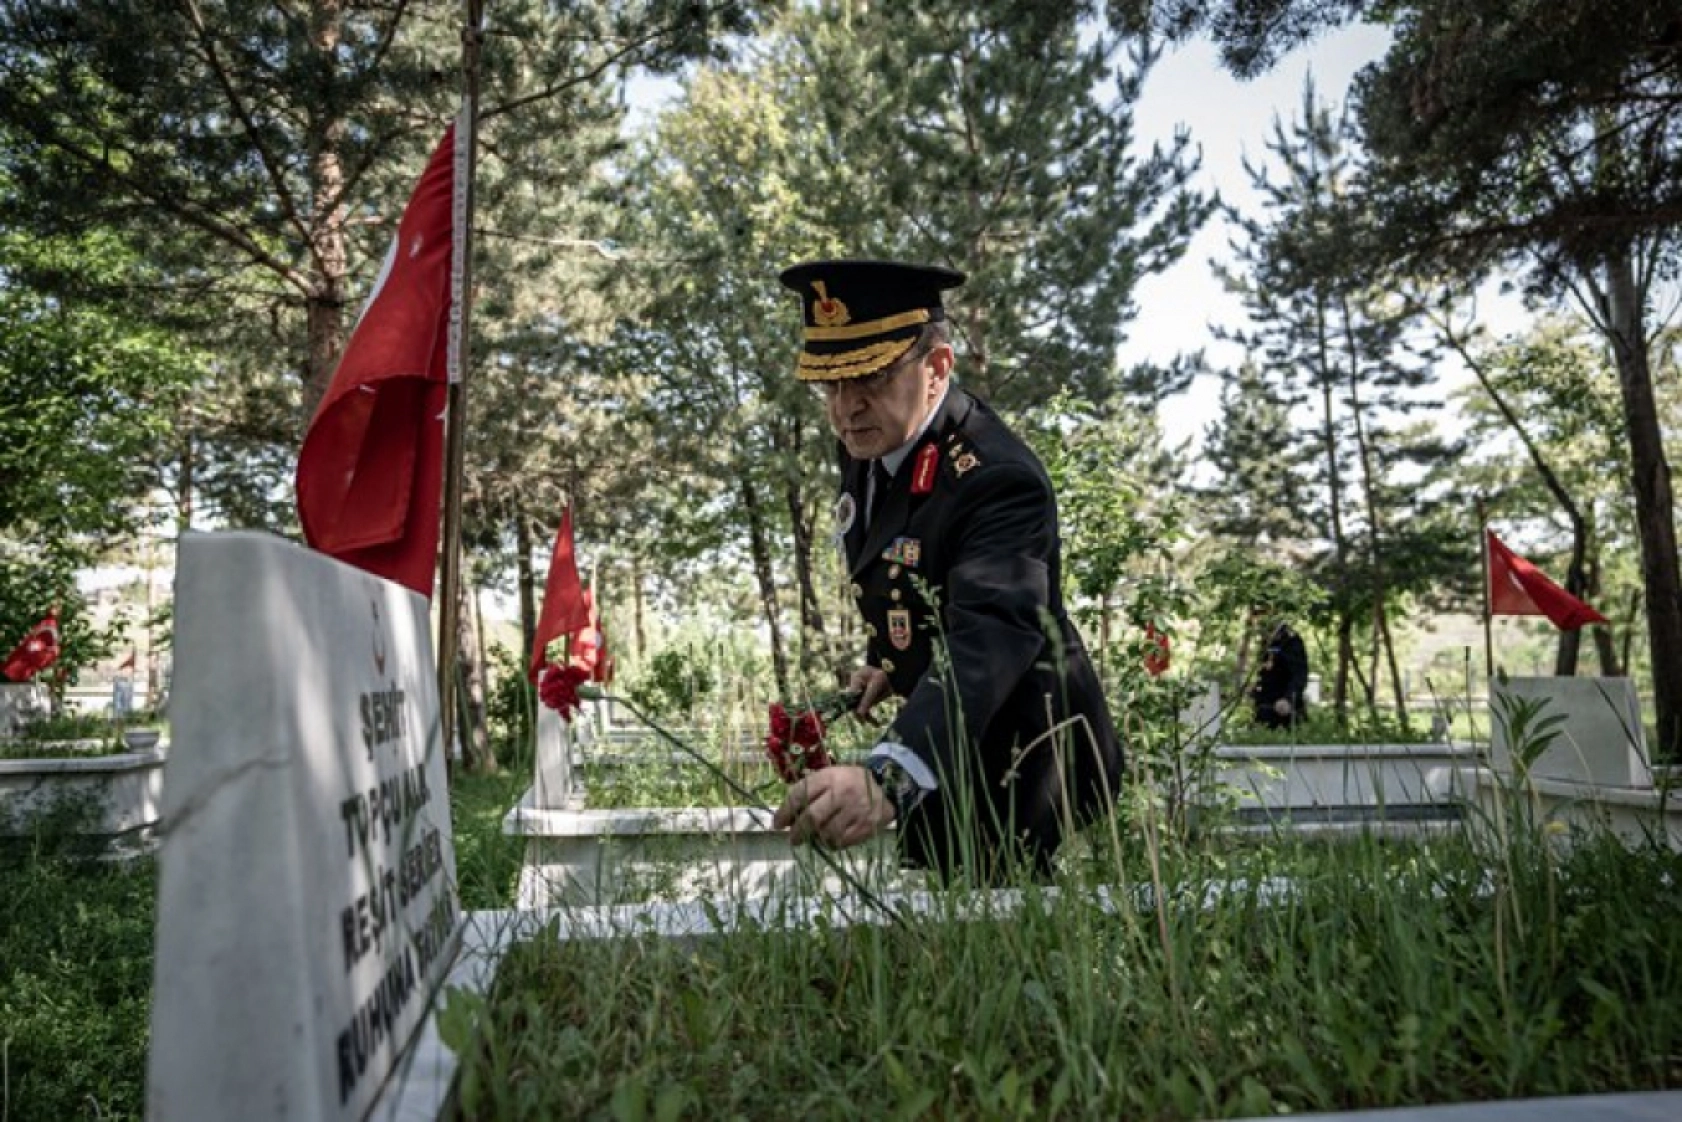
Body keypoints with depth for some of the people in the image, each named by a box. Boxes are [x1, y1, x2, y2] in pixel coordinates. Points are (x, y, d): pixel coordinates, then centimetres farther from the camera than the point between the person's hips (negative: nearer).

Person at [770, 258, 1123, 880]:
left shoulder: (997, 481, -29)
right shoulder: (871, 440, -4)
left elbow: (989, 639, -45)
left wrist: (890, 778, -59)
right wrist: (885, 662, -2)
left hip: (1023, 778, -8)